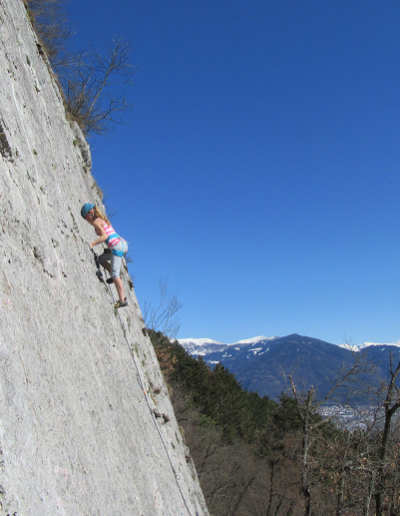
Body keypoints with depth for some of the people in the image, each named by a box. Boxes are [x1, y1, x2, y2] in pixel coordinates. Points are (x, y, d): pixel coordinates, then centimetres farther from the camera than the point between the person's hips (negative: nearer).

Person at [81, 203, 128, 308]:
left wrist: (91, 244, -17)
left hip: (117, 246, -10)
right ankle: (116, 276, 11)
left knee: (115, 273, -14)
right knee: (101, 258, 26)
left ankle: (122, 299, -21)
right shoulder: (102, 220, 24)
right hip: (123, 244, 10)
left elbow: (104, 236, -16)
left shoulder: (96, 222, -2)